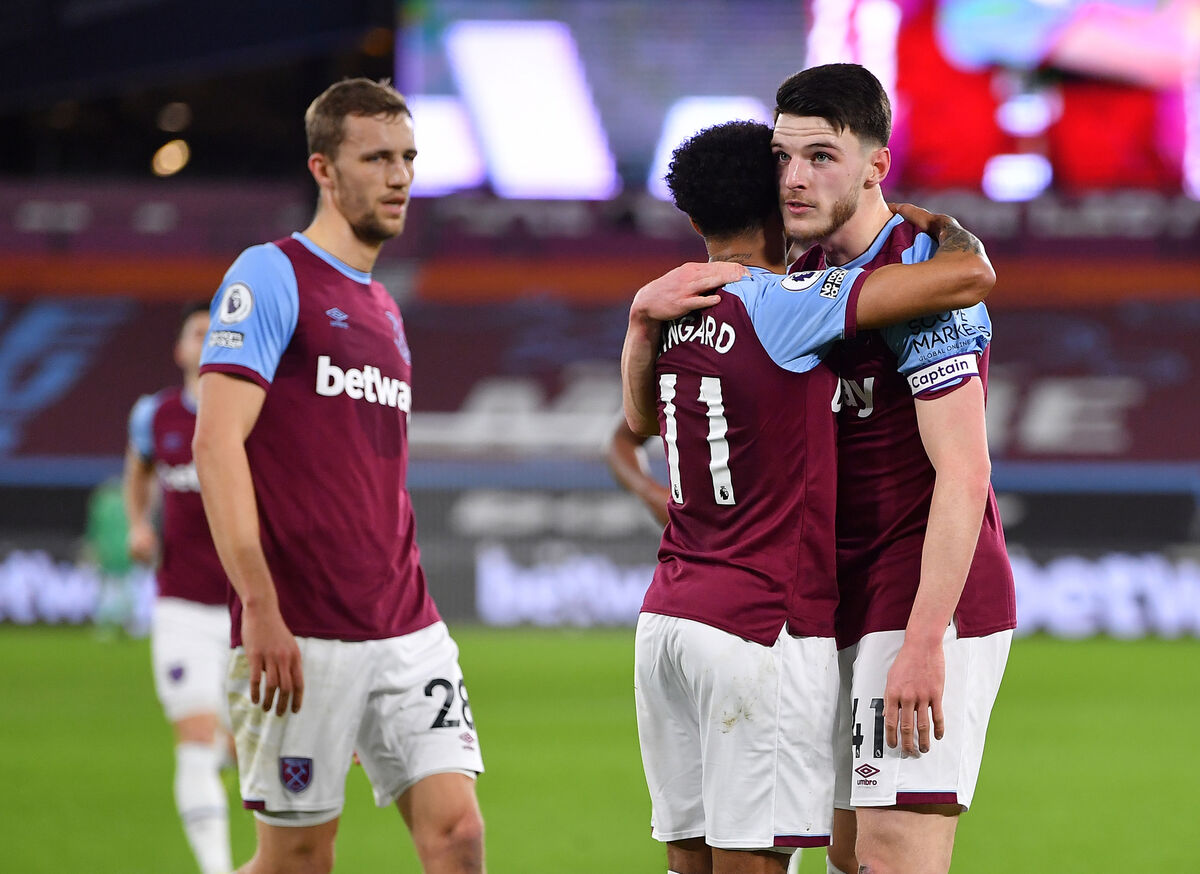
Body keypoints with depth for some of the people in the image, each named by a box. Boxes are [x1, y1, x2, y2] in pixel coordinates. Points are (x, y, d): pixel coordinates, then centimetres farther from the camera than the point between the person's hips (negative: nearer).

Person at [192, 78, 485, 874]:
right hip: (303, 635, -7)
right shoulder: (272, 278, -4)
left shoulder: (384, 309, 20)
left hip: (407, 630, 7)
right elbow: (217, 443, -14)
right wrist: (259, 607, -21)